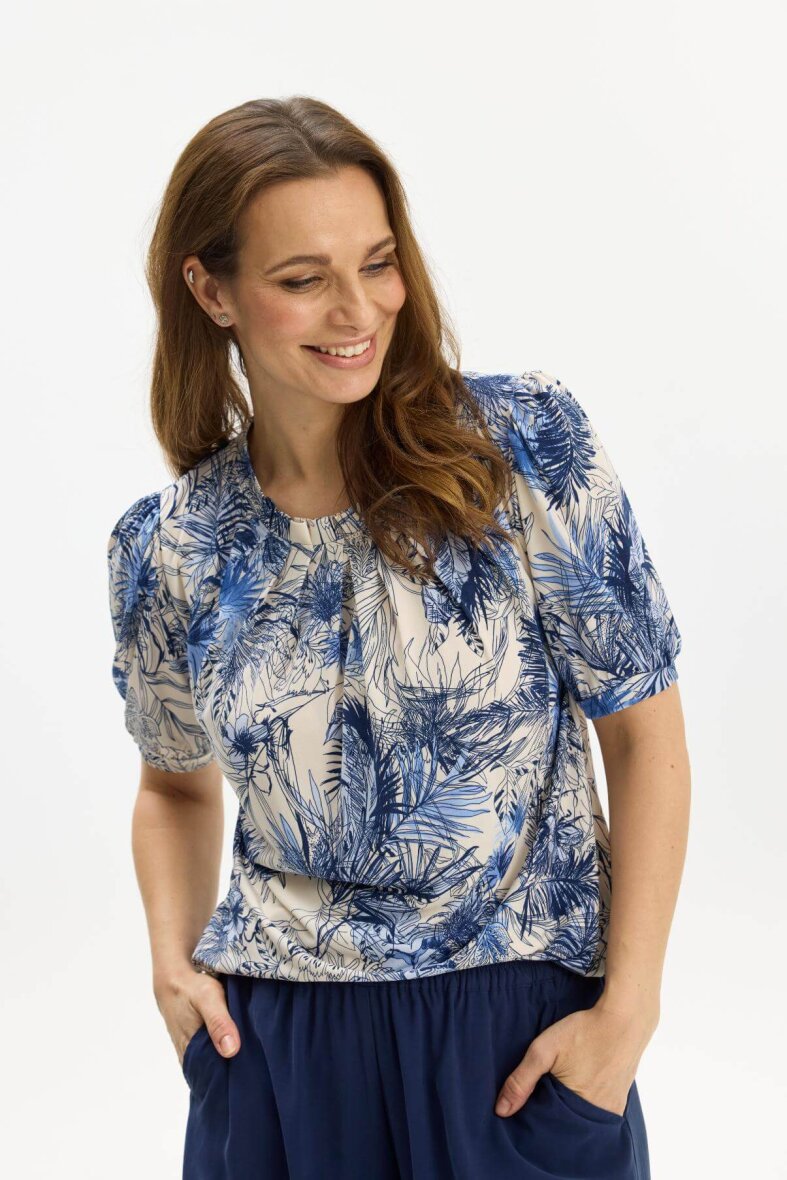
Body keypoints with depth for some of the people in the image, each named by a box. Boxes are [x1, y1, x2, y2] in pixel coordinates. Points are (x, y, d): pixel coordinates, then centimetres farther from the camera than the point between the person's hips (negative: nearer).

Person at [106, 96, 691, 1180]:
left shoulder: (527, 444, -10)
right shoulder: (163, 551, -1)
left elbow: (644, 733, -7)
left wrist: (628, 1011, -11)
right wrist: (174, 958, -2)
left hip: (523, 1028, -2)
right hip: (274, 1038, 2)